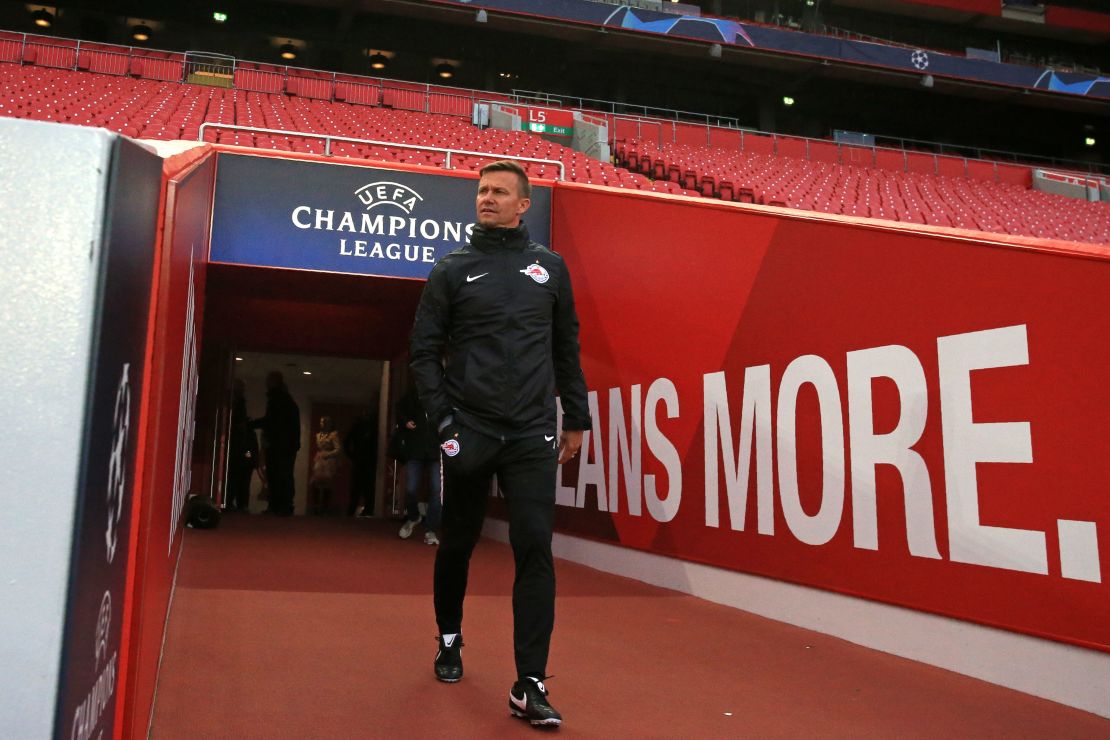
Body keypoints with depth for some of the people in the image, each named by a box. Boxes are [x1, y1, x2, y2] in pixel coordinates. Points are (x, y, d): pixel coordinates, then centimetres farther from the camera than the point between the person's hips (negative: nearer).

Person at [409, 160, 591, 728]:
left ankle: (529, 686, -4)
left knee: (535, 549, -8)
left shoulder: (550, 268, 9)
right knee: (456, 544, 12)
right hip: (468, 434, 0)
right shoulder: (452, 270, 3)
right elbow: (424, 350, 2)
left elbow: (567, 349, 13)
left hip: (532, 435, 1)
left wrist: (575, 419, 12)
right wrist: (442, 418, -6)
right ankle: (450, 639, 37)